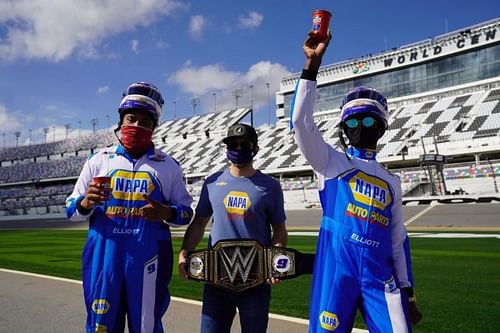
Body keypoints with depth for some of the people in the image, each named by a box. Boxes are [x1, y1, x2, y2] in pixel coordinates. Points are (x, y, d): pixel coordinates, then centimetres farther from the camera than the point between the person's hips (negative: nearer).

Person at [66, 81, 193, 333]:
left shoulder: (168, 166, 5)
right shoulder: (98, 160, 8)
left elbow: (185, 212, 7)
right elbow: (71, 210, 10)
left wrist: (166, 212, -15)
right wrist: (86, 203, -13)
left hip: (148, 258, -1)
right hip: (103, 255, 1)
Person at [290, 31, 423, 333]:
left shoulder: (391, 183, 17)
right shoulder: (332, 162, 7)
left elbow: (398, 241, 18)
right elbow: (301, 121, -9)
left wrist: (407, 292, 14)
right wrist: (312, 65, -13)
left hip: (380, 276, 3)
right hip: (336, 271, -3)